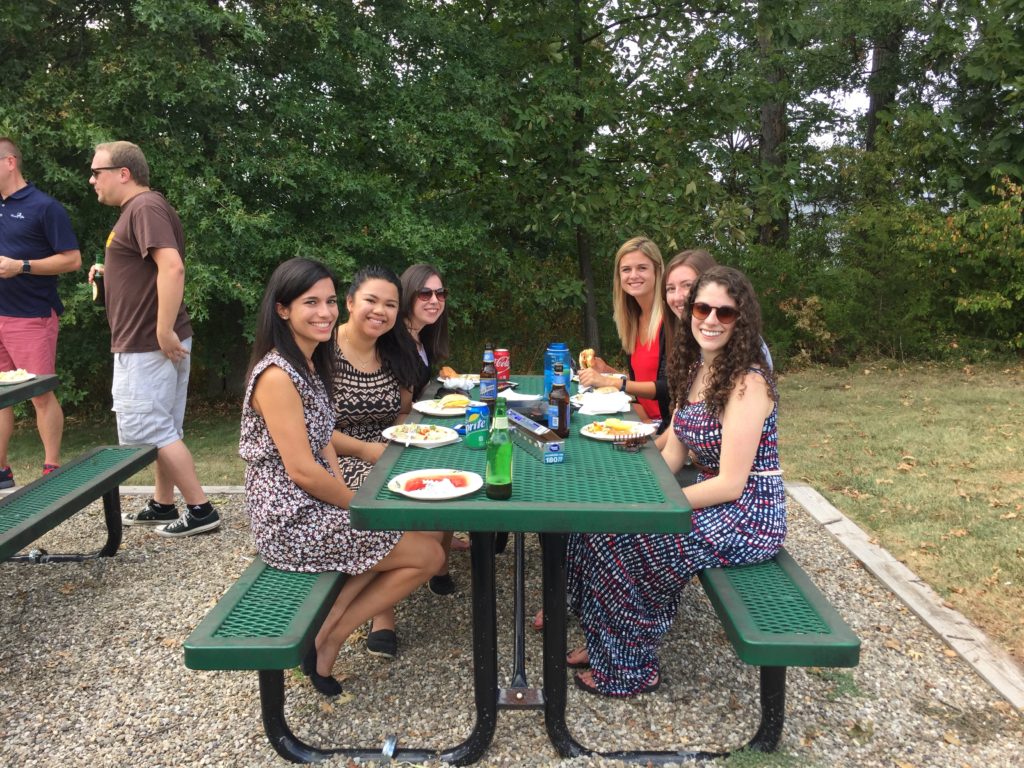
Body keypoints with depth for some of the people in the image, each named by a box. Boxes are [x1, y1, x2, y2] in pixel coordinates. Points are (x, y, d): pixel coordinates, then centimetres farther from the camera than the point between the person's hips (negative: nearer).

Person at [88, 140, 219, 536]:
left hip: (146, 345, -10)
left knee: (146, 431, -5)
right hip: (152, 343, 10)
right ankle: (163, 505, 26)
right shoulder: (138, 209, 17)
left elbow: (172, 268, -29)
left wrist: (163, 333, -28)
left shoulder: (145, 207, -16)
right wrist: (111, 270, 14)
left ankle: (201, 509, 0)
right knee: (162, 429, 15)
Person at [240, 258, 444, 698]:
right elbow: (302, 470, -22)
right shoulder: (277, 375, -20)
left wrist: (349, 496, -1)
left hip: (316, 505, 9)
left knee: (426, 527, 11)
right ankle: (327, 642, 7)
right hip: (291, 522, -9)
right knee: (427, 555, -4)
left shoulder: (311, 364, 9)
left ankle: (323, 633, 9)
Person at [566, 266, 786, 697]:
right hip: (714, 502, 8)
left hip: (748, 517, -8)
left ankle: (629, 671, 5)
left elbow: (731, 483, -23)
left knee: (619, 538, -16)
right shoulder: (695, 369, 6)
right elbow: (673, 455, 8)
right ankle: (604, 643, 14)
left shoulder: (746, 382, -20)